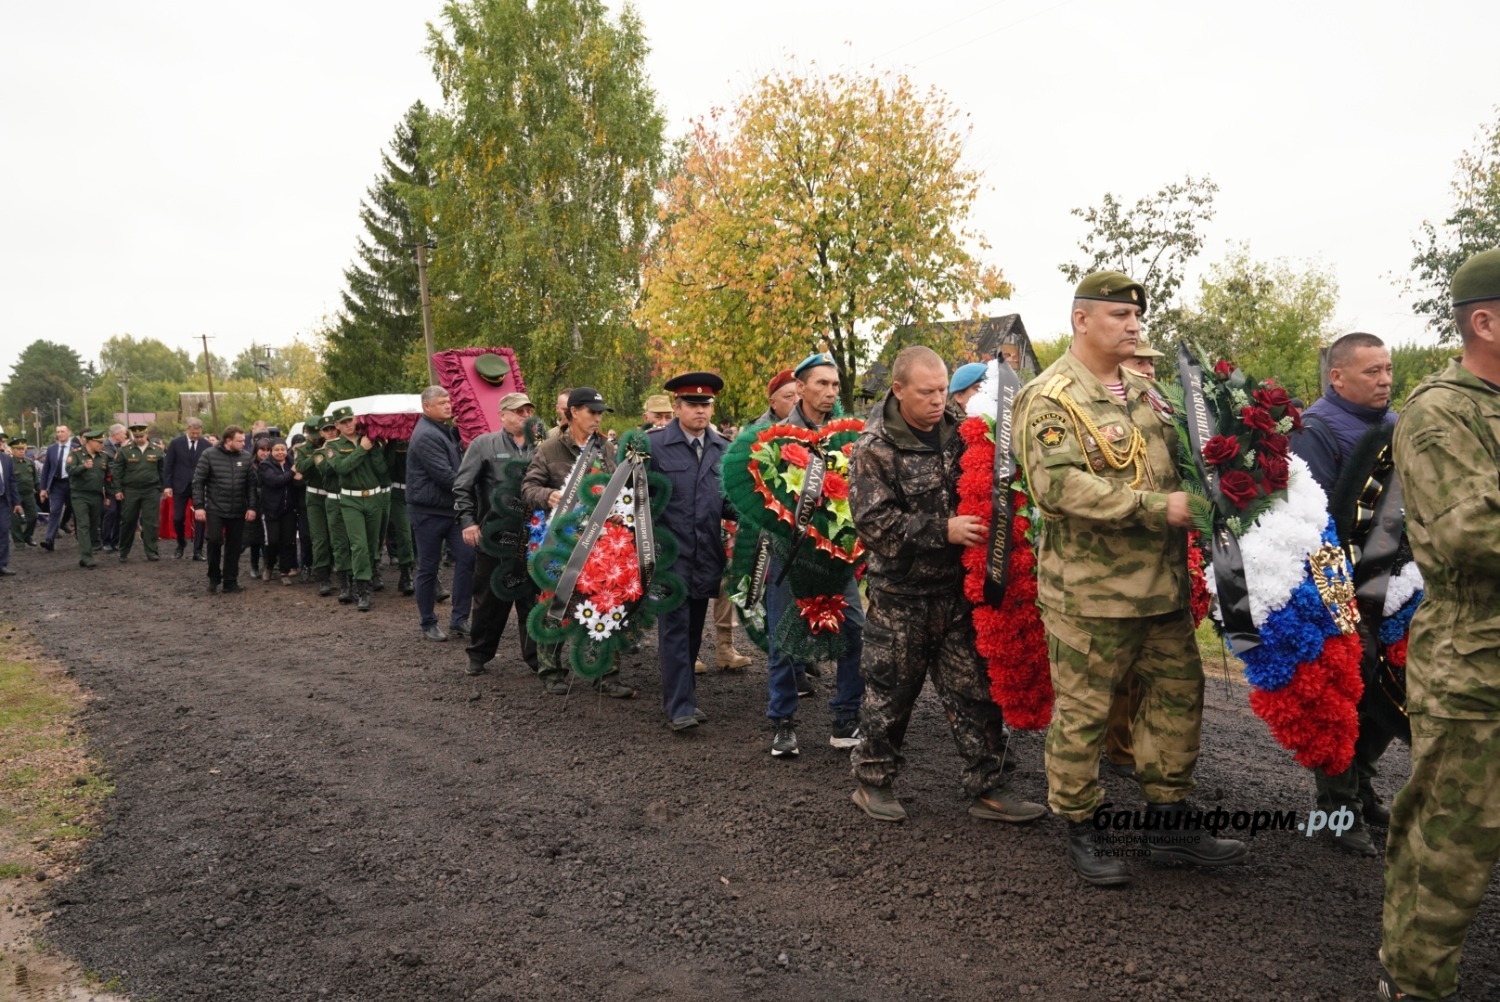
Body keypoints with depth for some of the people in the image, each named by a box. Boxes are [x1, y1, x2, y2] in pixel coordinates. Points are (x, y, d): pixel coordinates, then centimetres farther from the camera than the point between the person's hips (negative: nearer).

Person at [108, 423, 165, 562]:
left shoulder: (157, 450, 3)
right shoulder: (124, 450, -1)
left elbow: (162, 471, 9)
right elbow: (116, 470, 1)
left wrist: (162, 488, 5)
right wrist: (118, 490, -3)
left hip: (151, 491, 0)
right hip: (130, 491, 0)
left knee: (150, 522, -1)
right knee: (128, 522, 6)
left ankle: (151, 552, 3)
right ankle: (124, 552, 18)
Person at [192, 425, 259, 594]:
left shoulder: (245, 458, 2)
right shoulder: (209, 455, -5)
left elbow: (251, 484, 5)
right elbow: (198, 481, -4)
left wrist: (252, 507, -1)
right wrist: (198, 506, -9)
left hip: (238, 511, 2)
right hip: (215, 509, -2)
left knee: (234, 547, 6)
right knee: (214, 541, -7)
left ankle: (230, 582, 15)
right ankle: (214, 578, 14)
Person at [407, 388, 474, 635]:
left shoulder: (445, 430, 14)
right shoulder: (426, 436, -17)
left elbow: (455, 466, 22)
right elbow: (445, 476, -23)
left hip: (450, 508, 8)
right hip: (429, 511, -8)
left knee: (467, 557, -2)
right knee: (428, 568, 3)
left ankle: (459, 619, 4)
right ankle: (427, 623, 16)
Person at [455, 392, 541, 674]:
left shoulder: (539, 448, 11)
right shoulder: (484, 445, 3)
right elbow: (462, 486, 0)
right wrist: (467, 521, -8)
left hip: (531, 541, 2)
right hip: (494, 538, -2)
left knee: (532, 599, 7)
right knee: (489, 600, 9)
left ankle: (534, 655, 18)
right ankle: (478, 656, 24)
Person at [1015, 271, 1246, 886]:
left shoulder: (1143, 390, 14)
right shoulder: (1050, 398, -11)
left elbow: (1177, 462, 25)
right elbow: (1059, 486, -25)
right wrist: (1158, 507, -25)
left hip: (1163, 583, 8)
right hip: (1088, 591, -8)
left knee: (1179, 695, 15)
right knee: (1082, 712, 3)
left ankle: (1167, 826, 30)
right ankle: (1080, 832, 21)